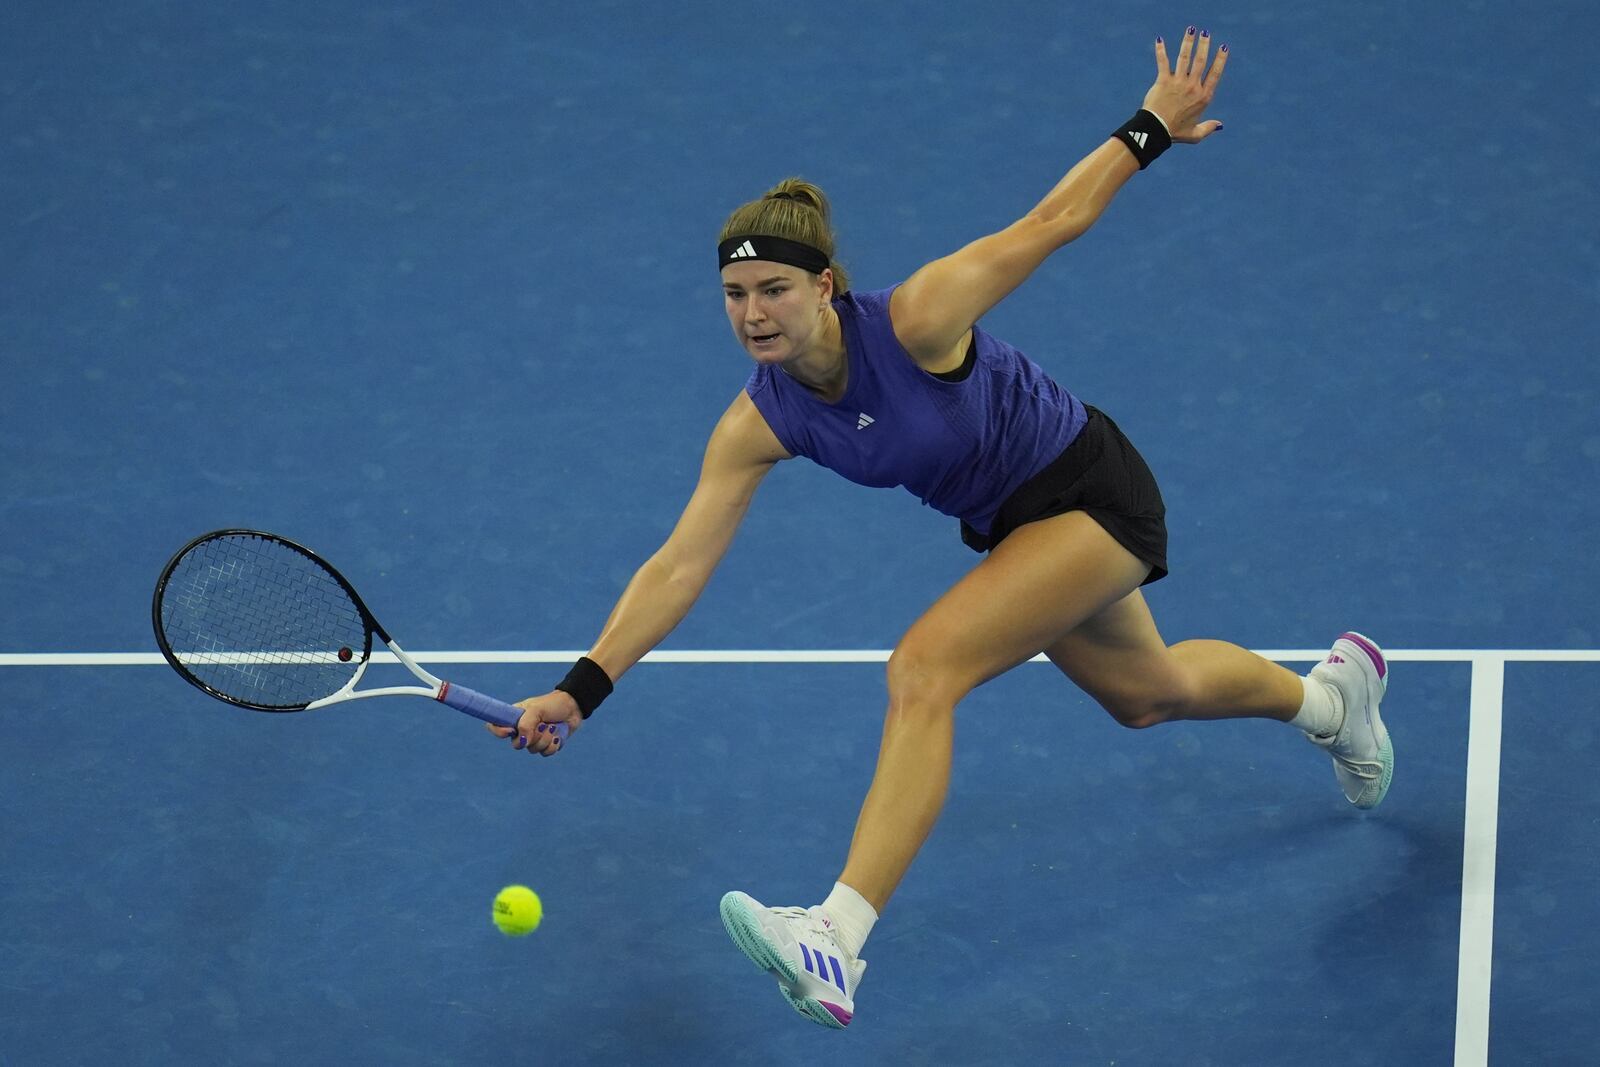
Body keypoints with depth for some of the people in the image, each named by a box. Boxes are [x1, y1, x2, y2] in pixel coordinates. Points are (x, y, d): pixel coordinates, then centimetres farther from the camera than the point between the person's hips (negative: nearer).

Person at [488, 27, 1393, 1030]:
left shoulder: (915, 319, -31)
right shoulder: (759, 422, -15)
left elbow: (1053, 219, -18)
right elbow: (679, 566, -15)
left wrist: (1154, 125, -15)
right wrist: (581, 688, -24)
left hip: (1095, 493, -7)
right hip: (1013, 525, 7)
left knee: (925, 669, -26)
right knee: (1146, 692, 29)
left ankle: (838, 944, -33)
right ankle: (1331, 693, 62)